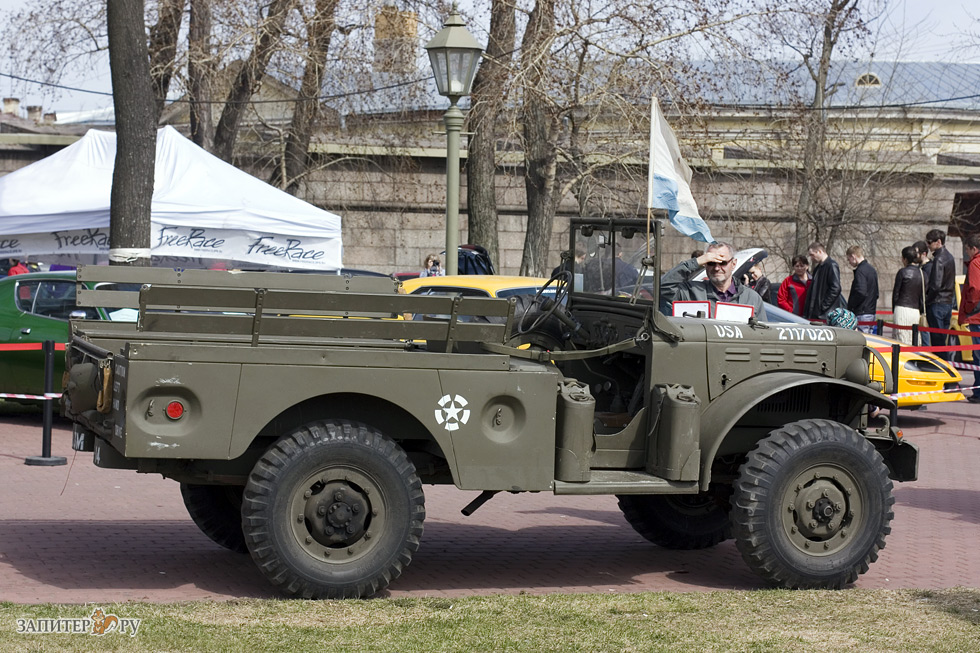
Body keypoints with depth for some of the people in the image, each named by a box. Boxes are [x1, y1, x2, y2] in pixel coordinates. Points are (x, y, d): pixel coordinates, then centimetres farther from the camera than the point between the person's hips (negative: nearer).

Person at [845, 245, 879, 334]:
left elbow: (861, 293, -24)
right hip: (871, 312, 10)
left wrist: (849, 307, -14)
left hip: (861, 314, -10)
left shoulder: (860, 271, -14)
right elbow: (876, 294, 21)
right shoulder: (872, 270, 17)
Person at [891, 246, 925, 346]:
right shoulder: (922, 273, 9)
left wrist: (893, 311, 9)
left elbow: (896, 293, -1)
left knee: (902, 341, -5)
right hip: (916, 311, 5)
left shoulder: (902, 272, -5)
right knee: (914, 342, 8)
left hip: (902, 310, -5)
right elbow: (923, 295, 13)